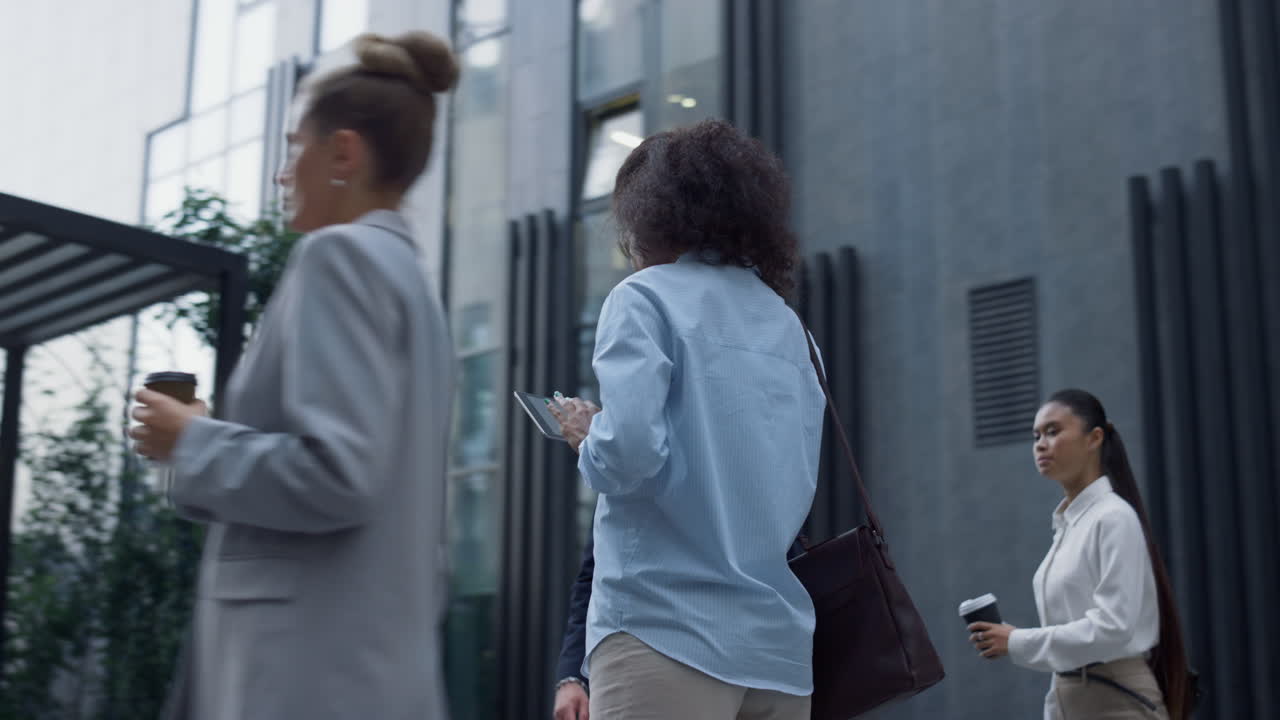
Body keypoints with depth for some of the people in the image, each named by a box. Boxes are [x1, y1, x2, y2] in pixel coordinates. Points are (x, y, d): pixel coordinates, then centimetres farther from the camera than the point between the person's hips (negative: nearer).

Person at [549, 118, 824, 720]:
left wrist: (587, 439, 4)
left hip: (669, 631, -7)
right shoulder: (786, 323, 17)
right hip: (782, 640, 7)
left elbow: (628, 450, -19)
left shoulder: (646, 298, -3)